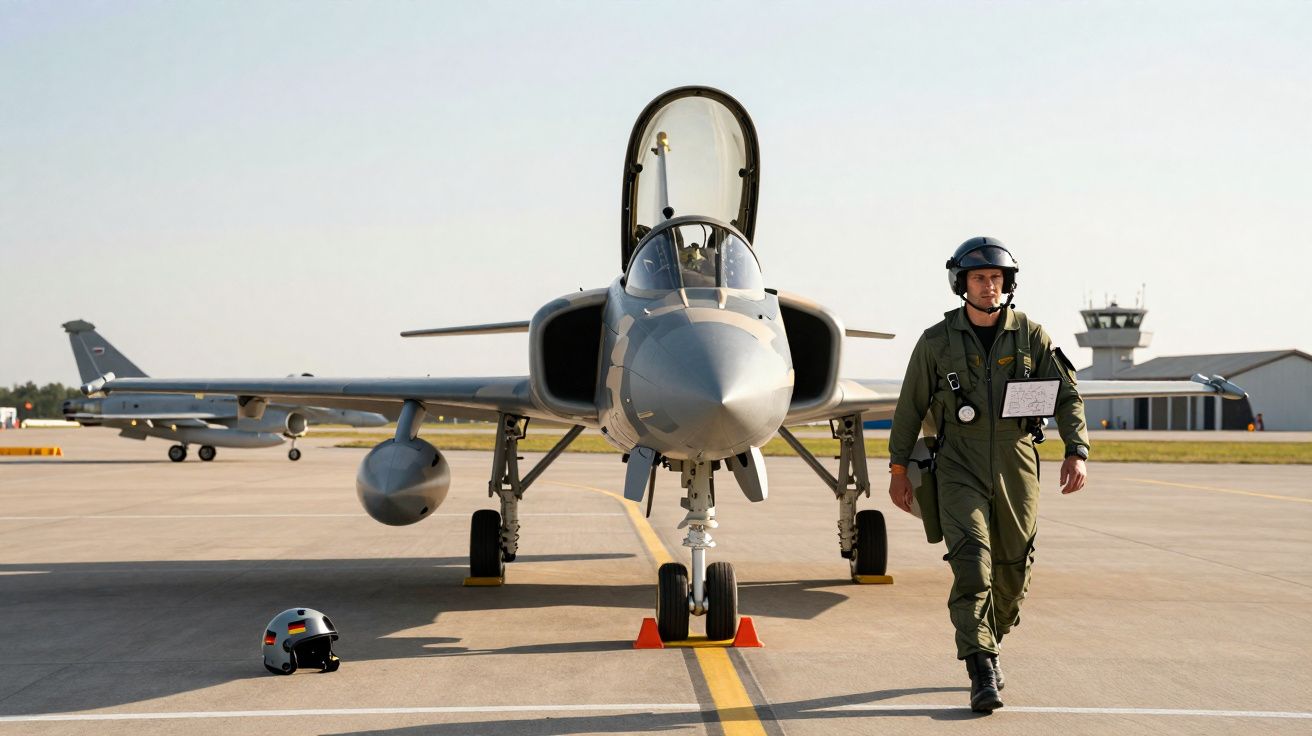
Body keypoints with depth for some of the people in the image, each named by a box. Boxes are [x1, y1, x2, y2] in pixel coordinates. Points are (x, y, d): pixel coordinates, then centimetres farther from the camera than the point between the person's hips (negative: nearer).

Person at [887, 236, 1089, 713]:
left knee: (1012, 573, 10)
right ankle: (982, 676, -19)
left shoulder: (1031, 336, 3)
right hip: (959, 472, -2)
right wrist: (899, 468, 7)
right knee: (972, 566, -17)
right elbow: (911, 407, 8)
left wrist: (1077, 451, -10)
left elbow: (1067, 396, 3)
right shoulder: (936, 342, 1)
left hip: (1016, 472, 2)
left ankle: (987, 645, 35)